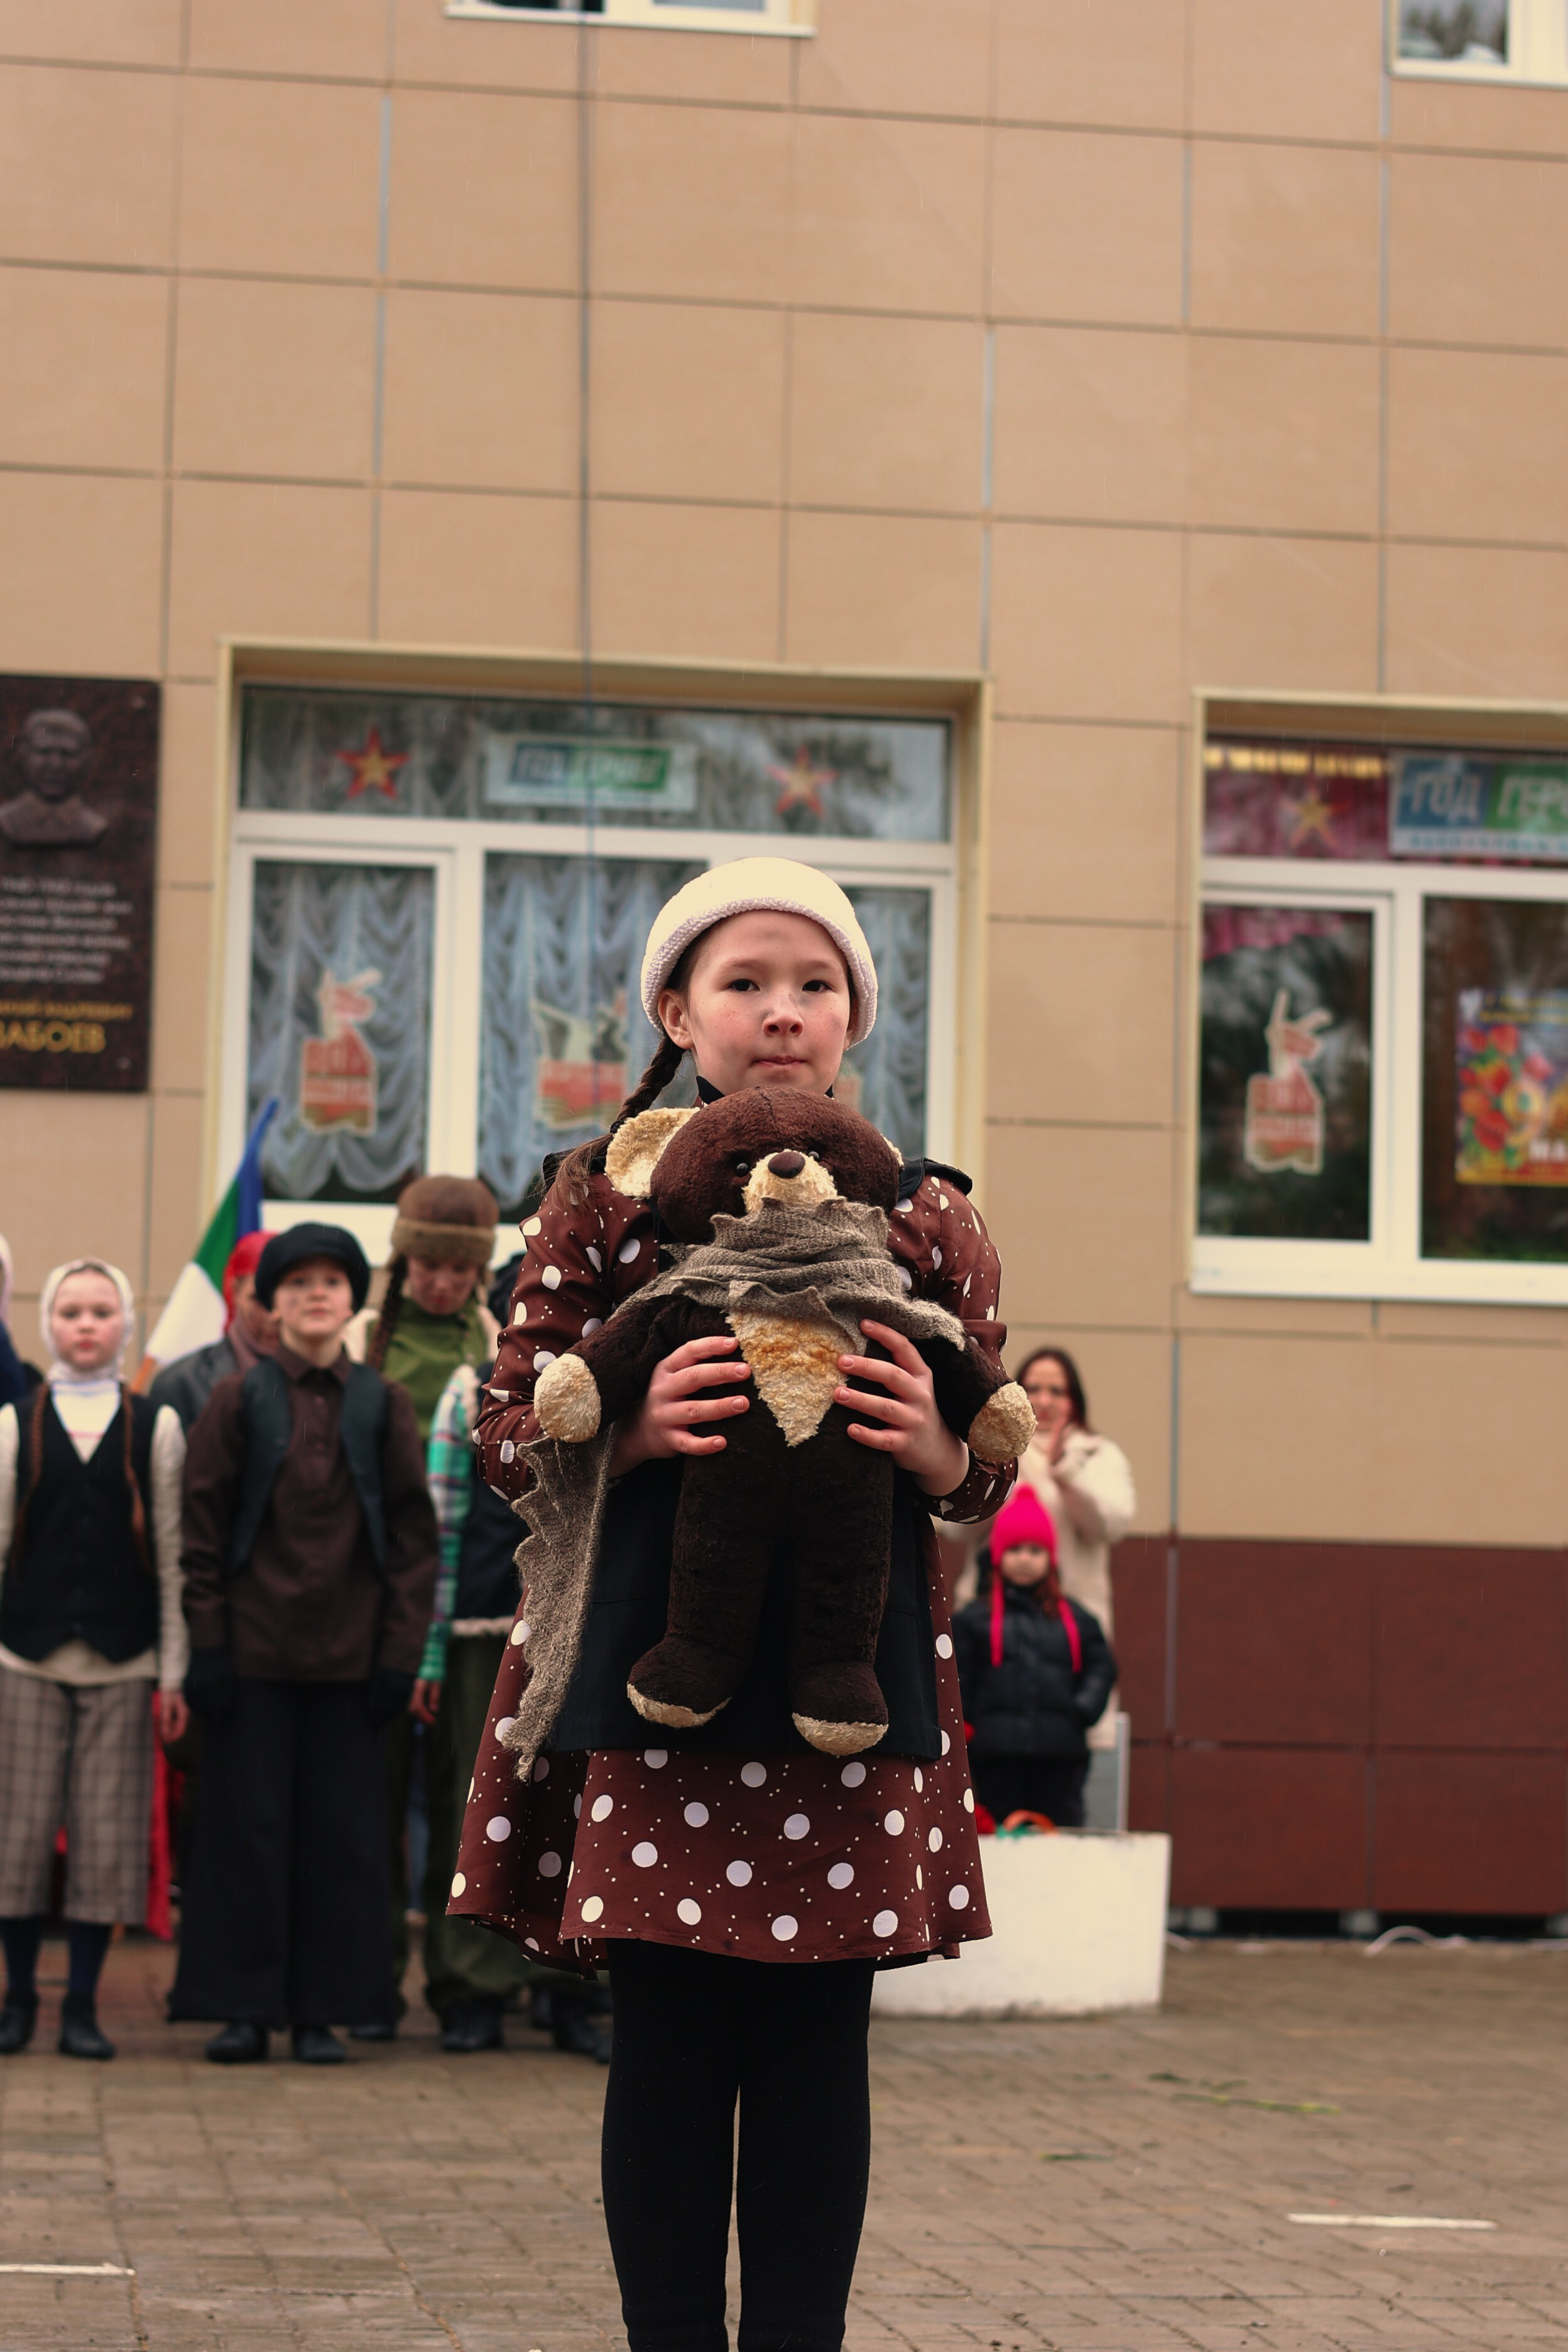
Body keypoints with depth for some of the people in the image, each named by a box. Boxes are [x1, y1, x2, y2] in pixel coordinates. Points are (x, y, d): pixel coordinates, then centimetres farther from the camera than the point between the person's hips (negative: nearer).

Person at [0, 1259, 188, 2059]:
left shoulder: (157, 1428, 7)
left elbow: (172, 1556, 6)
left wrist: (173, 1669, 2)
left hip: (121, 1659, 0)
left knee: (106, 1832, -1)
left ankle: (82, 2003, 8)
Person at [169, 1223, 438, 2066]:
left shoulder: (384, 1404, 6)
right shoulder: (237, 1398, 3)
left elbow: (415, 1532, 5)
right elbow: (203, 1527, 2)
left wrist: (401, 1649, -1)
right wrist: (208, 1642, -5)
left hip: (349, 1651, 1)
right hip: (253, 1648, -1)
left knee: (343, 1830, 3)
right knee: (247, 1825, 2)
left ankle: (323, 2010, 11)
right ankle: (244, 2006, 10)